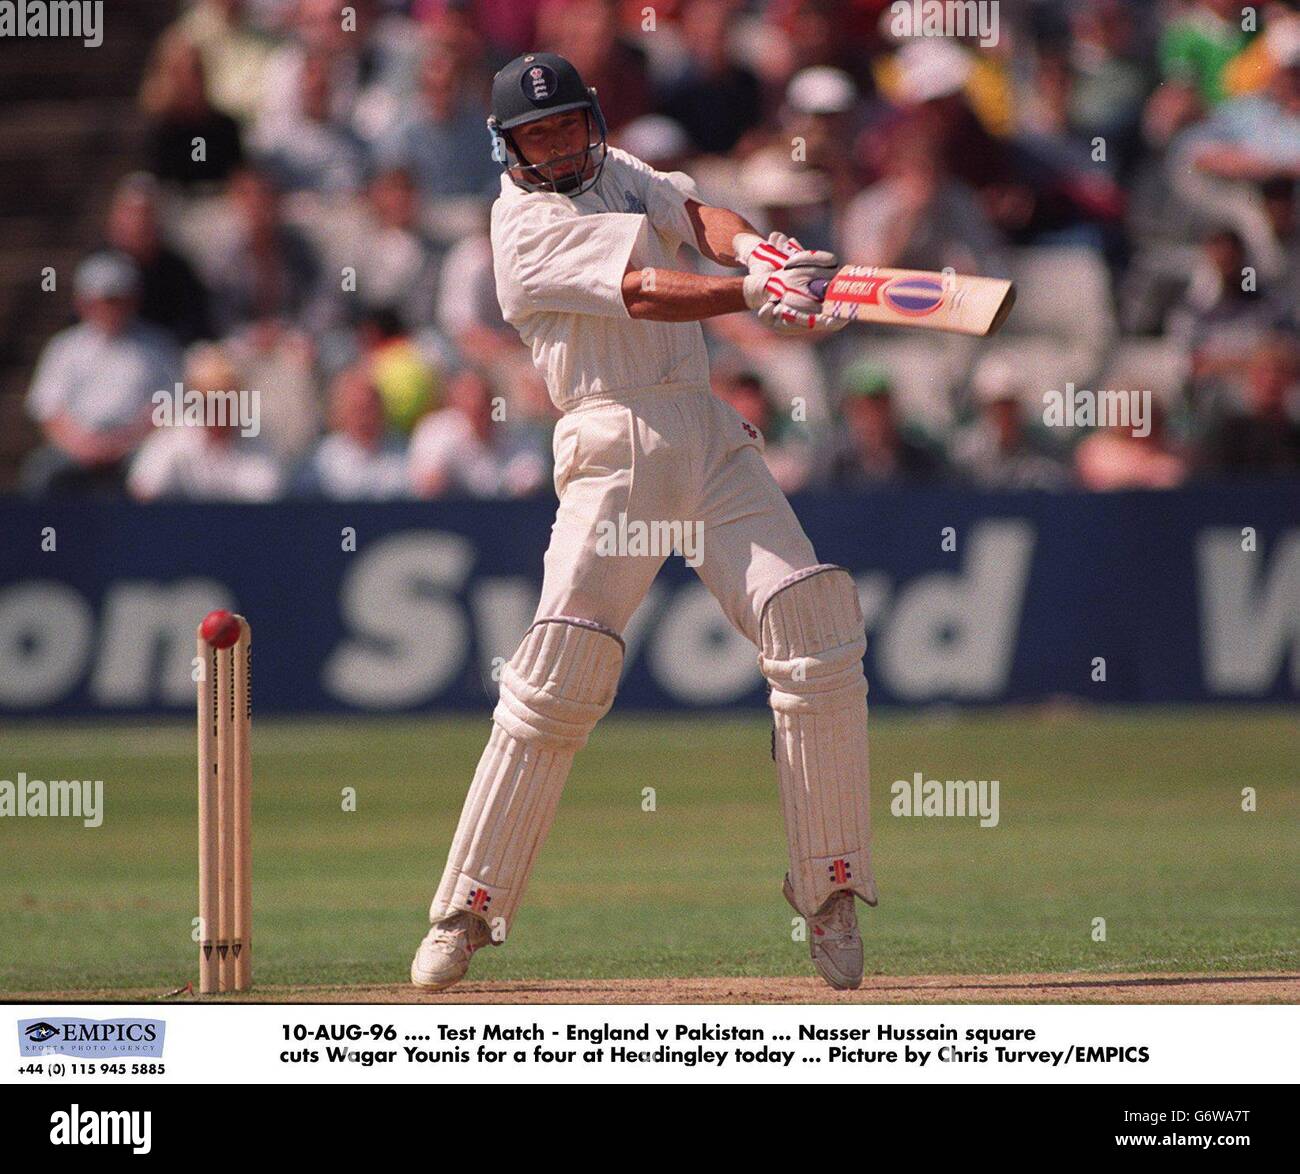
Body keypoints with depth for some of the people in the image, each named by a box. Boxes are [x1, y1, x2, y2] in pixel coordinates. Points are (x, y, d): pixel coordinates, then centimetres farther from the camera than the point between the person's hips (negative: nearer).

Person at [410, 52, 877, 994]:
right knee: (561, 667, -15)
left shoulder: (616, 172, 17)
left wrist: (755, 247, -22)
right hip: (615, 447, -6)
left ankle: (829, 890, -1)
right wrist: (756, 293, -29)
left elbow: (694, 217, 0)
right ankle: (468, 909, -6)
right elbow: (645, 292, -17)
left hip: (711, 436, 6)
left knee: (815, 624, -8)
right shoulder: (525, 228, -5)